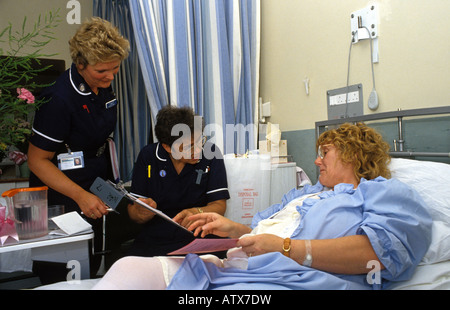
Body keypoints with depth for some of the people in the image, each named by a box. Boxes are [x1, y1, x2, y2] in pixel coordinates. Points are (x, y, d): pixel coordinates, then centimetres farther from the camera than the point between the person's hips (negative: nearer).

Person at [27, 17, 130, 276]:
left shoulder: (104, 85, 0)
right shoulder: (59, 99, -24)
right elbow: (38, 160, -19)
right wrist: (81, 196, -27)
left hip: (98, 188, 7)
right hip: (63, 199, -7)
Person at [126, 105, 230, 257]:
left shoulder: (211, 153, -2)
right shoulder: (148, 156, 0)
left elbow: (219, 205, -4)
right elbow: (133, 212, 2)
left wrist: (197, 213, -25)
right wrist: (142, 212, -22)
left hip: (196, 238, -1)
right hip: (153, 238, 2)